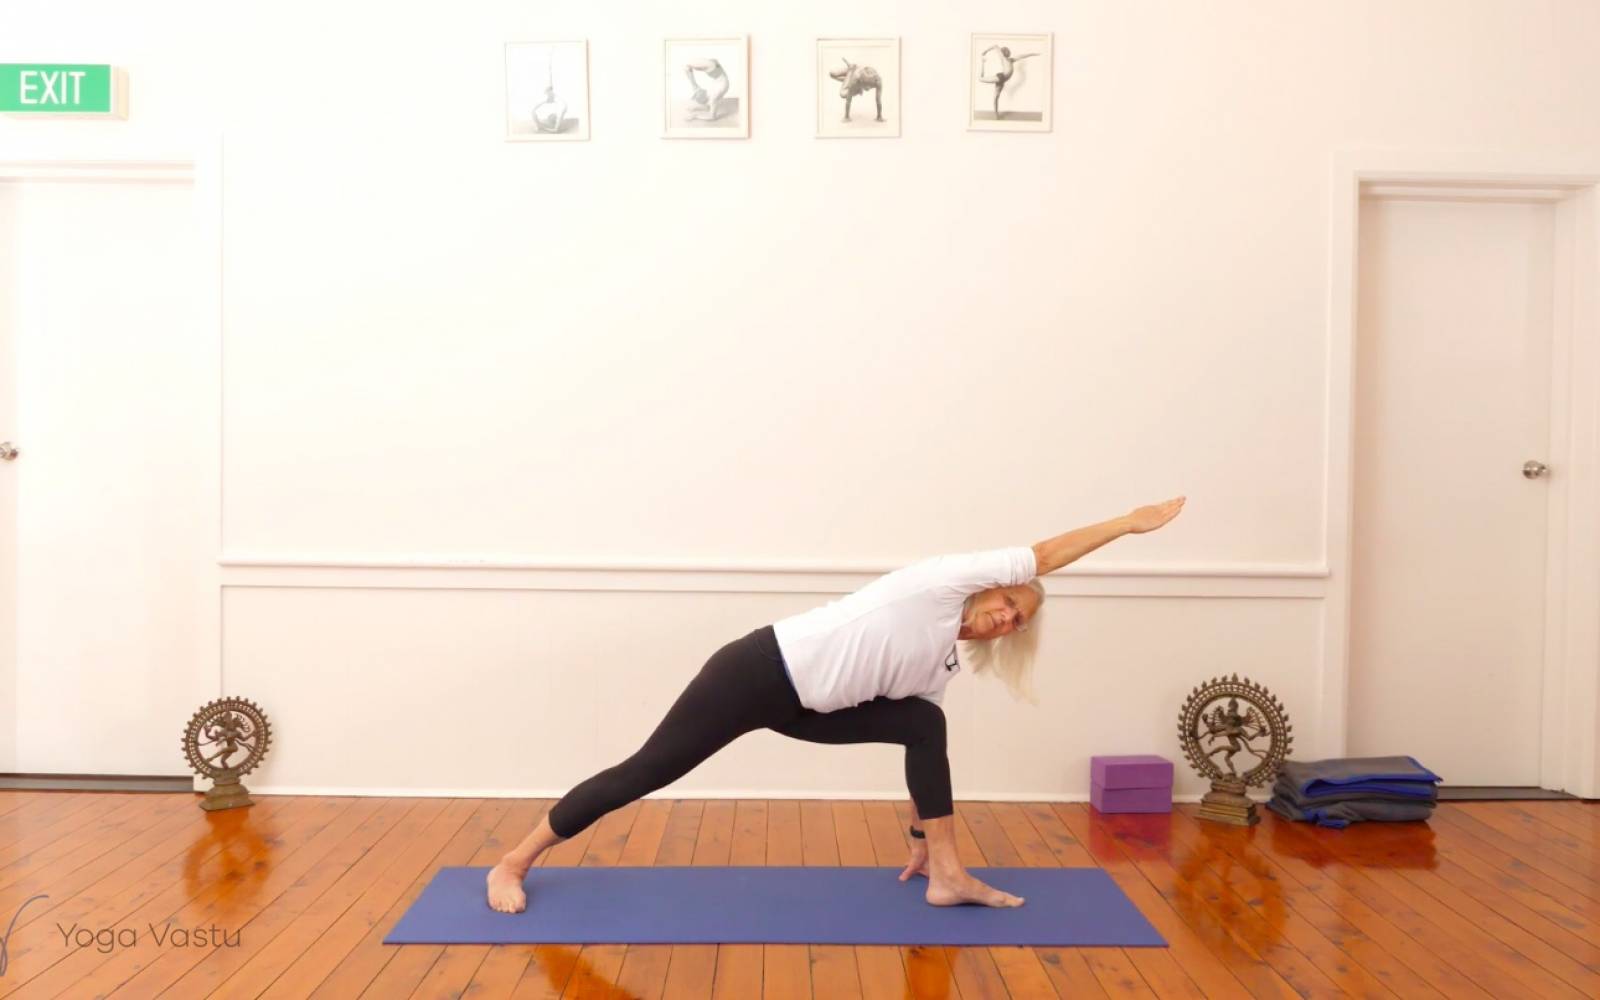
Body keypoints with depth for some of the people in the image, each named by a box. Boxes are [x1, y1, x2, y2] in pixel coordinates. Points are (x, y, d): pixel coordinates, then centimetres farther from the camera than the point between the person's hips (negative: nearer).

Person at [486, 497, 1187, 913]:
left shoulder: (941, 667, 12)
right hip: (760, 669, -8)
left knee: (926, 725, -1)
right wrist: (1128, 522, -7)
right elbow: (1042, 556, -10)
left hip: (800, 705, 8)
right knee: (648, 771, -4)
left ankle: (944, 874, 1)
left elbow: (923, 747, 19)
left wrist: (922, 834, 20)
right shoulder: (944, 582, -9)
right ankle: (513, 863, 12)